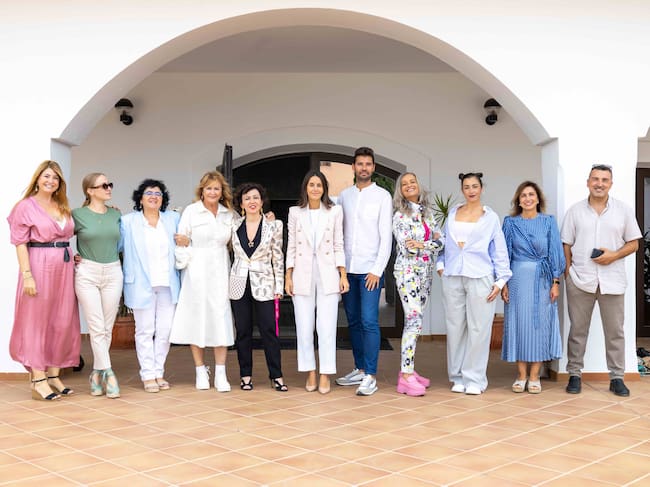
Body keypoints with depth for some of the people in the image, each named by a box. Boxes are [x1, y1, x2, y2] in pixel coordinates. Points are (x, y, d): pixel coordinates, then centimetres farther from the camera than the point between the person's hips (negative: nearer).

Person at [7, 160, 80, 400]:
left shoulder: (63, 208, 14)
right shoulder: (26, 206, -3)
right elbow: (20, 244, -7)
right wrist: (27, 275, -15)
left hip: (64, 268, 6)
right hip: (39, 266, -6)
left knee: (62, 322, 8)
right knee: (37, 322, 0)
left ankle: (53, 375, 19)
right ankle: (38, 381, 6)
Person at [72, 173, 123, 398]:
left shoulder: (116, 215, 9)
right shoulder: (77, 215, -2)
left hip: (113, 273, 4)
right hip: (86, 273, -3)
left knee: (107, 328, 5)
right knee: (97, 328, -6)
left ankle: (97, 373, 17)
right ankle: (108, 374, -4)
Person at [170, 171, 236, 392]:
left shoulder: (229, 214, 10)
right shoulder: (191, 211, 2)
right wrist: (184, 264, -7)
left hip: (220, 272, 2)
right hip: (196, 273, -2)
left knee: (221, 320, -3)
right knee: (197, 318, 3)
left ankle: (220, 374, 3)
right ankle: (200, 370, 15)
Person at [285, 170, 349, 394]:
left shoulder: (334, 212, 5)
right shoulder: (295, 212, 7)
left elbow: (338, 246, 6)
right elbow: (291, 247, 8)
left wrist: (343, 275, -1)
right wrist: (288, 277, 3)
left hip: (327, 275, -1)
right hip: (302, 275, 1)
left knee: (327, 327, -4)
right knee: (304, 327, 2)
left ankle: (325, 375, 4)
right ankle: (310, 373, 14)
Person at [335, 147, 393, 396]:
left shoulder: (382, 196, -1)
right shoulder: (344, 195, 11)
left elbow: (386, 236, -5)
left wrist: (377, 270, -12)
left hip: (370, 270, -4)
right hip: (347, 269, 5)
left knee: (369, 321, -9)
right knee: (353, 321, 10)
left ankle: (370, 376, -5)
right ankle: (359, 369, 21)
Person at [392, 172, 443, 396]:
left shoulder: (427, 212, 13)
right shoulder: (400, 216, -5)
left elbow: (440, 240, 4)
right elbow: (406, 248, -13)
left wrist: (420, 245, -12)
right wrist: (430, 245, -8)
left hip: (425, 272, 6)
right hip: (408, 271, -6)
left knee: (413, 322, 9)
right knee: (414, 321, -13)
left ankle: (408, 369, 16)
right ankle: (406, 377, -12)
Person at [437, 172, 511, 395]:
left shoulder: (490, 217, 6)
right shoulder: (452, 213, 14)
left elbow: (499, 250, 4)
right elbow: (444, 242, 19)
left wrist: (501, 280, -3)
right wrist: (440, 264, 5)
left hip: (479, 277, -2)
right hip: (452, 277, 3)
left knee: (478, 329, -3)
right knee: (455, 327, 5)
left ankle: (474, 379, 6)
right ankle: (457, 377, 14)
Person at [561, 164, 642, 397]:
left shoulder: (624, 210, 5)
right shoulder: (575, 211, 6)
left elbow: (633, 244, 6)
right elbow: (566, 245, 7)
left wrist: (614, 255, -11)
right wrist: (568, 273, -2)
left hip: (612, 280, 0)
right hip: (580, 280, 0)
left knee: (615, 331, 5)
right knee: (577, 330, 6)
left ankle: (617, 377, 15)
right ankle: (574, 375, 15)